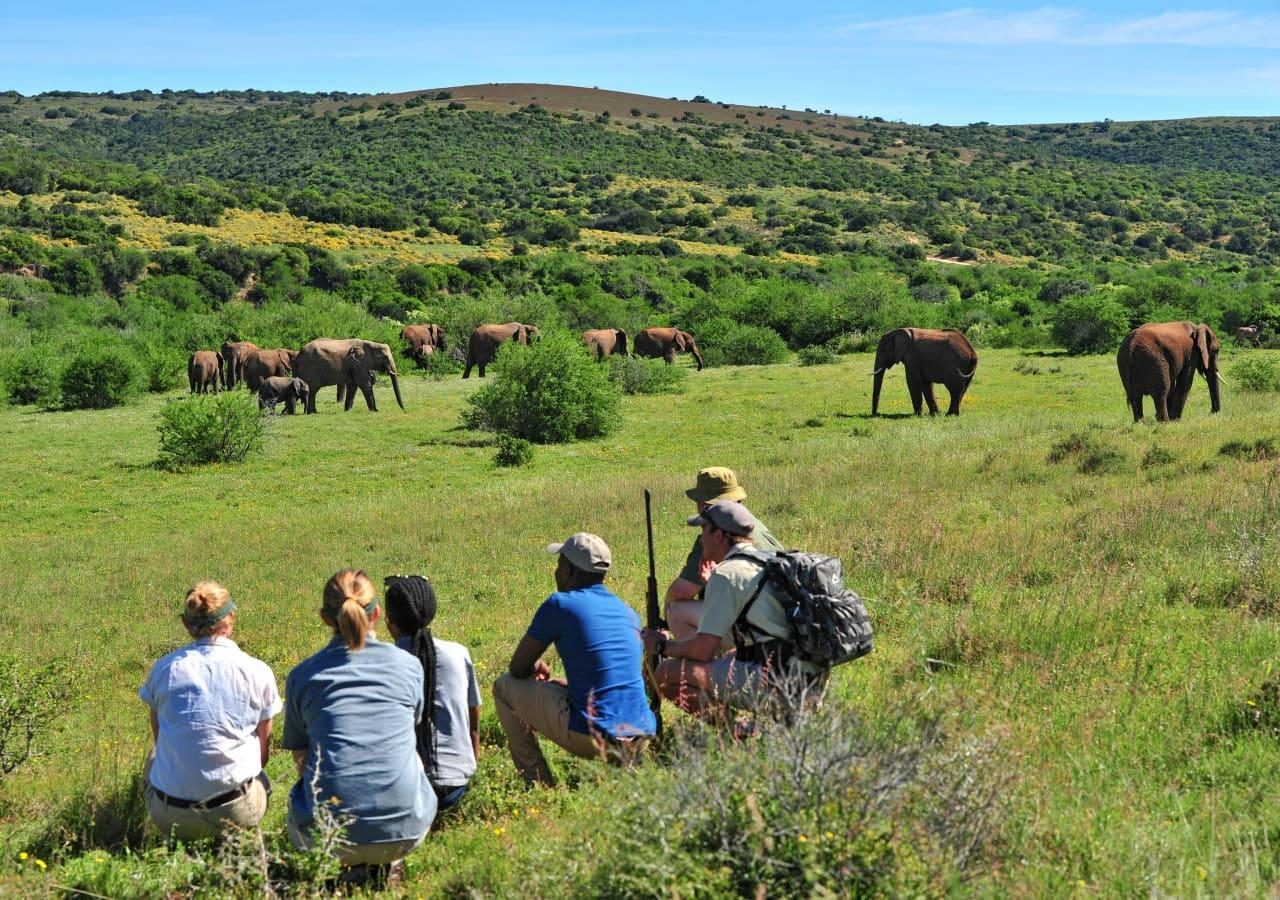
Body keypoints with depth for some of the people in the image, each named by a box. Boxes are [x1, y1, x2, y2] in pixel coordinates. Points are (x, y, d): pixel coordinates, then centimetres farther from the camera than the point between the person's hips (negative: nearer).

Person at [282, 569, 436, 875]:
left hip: (327, 832, 0)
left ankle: (352, 860, 10)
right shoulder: (409, 665, 6)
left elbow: (301, 759, 12)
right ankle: (386, 862, 17)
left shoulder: (302, 675, 4)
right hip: (405, 830, 1)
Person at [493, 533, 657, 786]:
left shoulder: (560, 604, -4)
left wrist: (536, 668, 27)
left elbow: (518, 669, 4)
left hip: (594, 739, -6)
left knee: (504, 687, 13)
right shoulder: (628, 612, 15)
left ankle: (539, 783, 12)